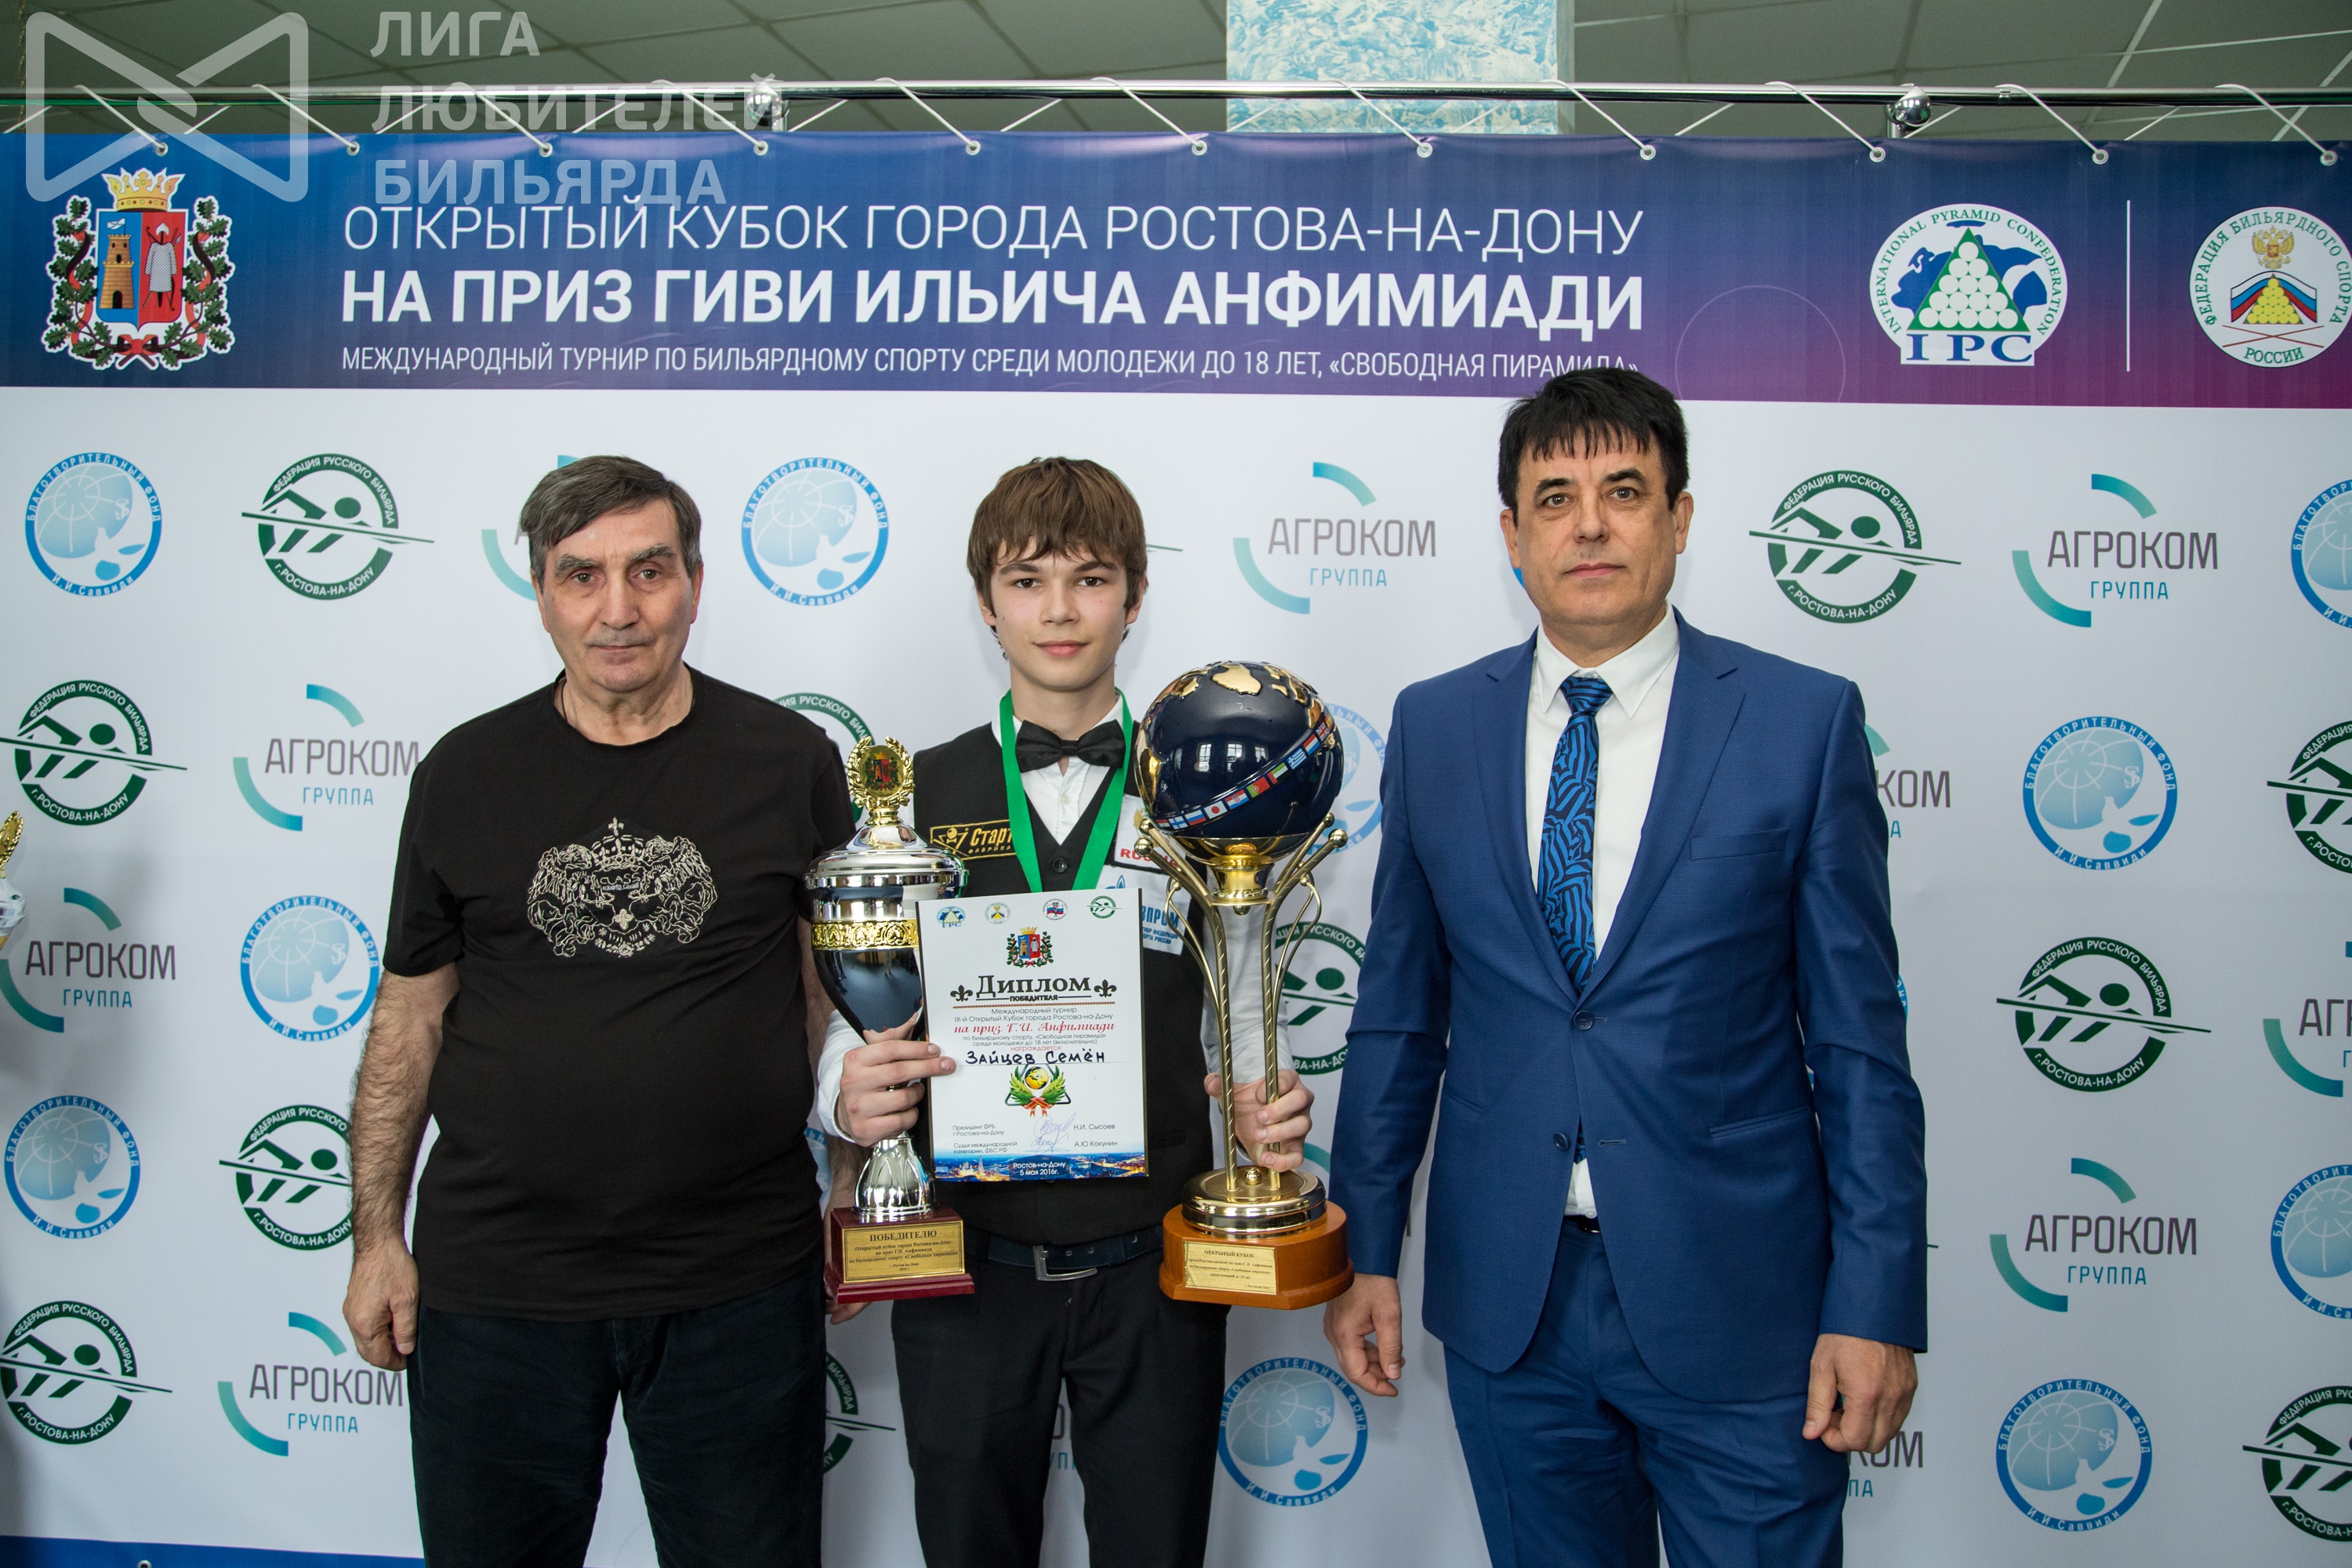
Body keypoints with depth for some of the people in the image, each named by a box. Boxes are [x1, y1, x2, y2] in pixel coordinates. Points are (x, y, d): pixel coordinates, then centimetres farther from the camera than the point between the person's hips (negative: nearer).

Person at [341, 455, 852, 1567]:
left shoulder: (789, 761, -1)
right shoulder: (467, 772, 2)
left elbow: (837, 992, 5)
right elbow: (410, 1015, 7)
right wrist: (375, 1235, 5)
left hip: (739, 1280, -1)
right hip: (495, 1286, 1)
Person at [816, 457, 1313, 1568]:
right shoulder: (913, 799, 2)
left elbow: (1239, 1018, 5)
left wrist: (1269, 1116, -15)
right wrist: (847, 1095, -18)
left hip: (1151, 1267, 0)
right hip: (966, 1268, 1)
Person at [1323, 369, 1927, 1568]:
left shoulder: (1805, 720, -4)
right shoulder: (1434, 727, 3)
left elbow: (1857, 1034, -3)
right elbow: (1398, 1011, 7)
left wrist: (1876, 1302, -7)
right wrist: (1366, 1249, 7)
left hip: (1739, 1300, -2)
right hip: (1507, 1296, 2)